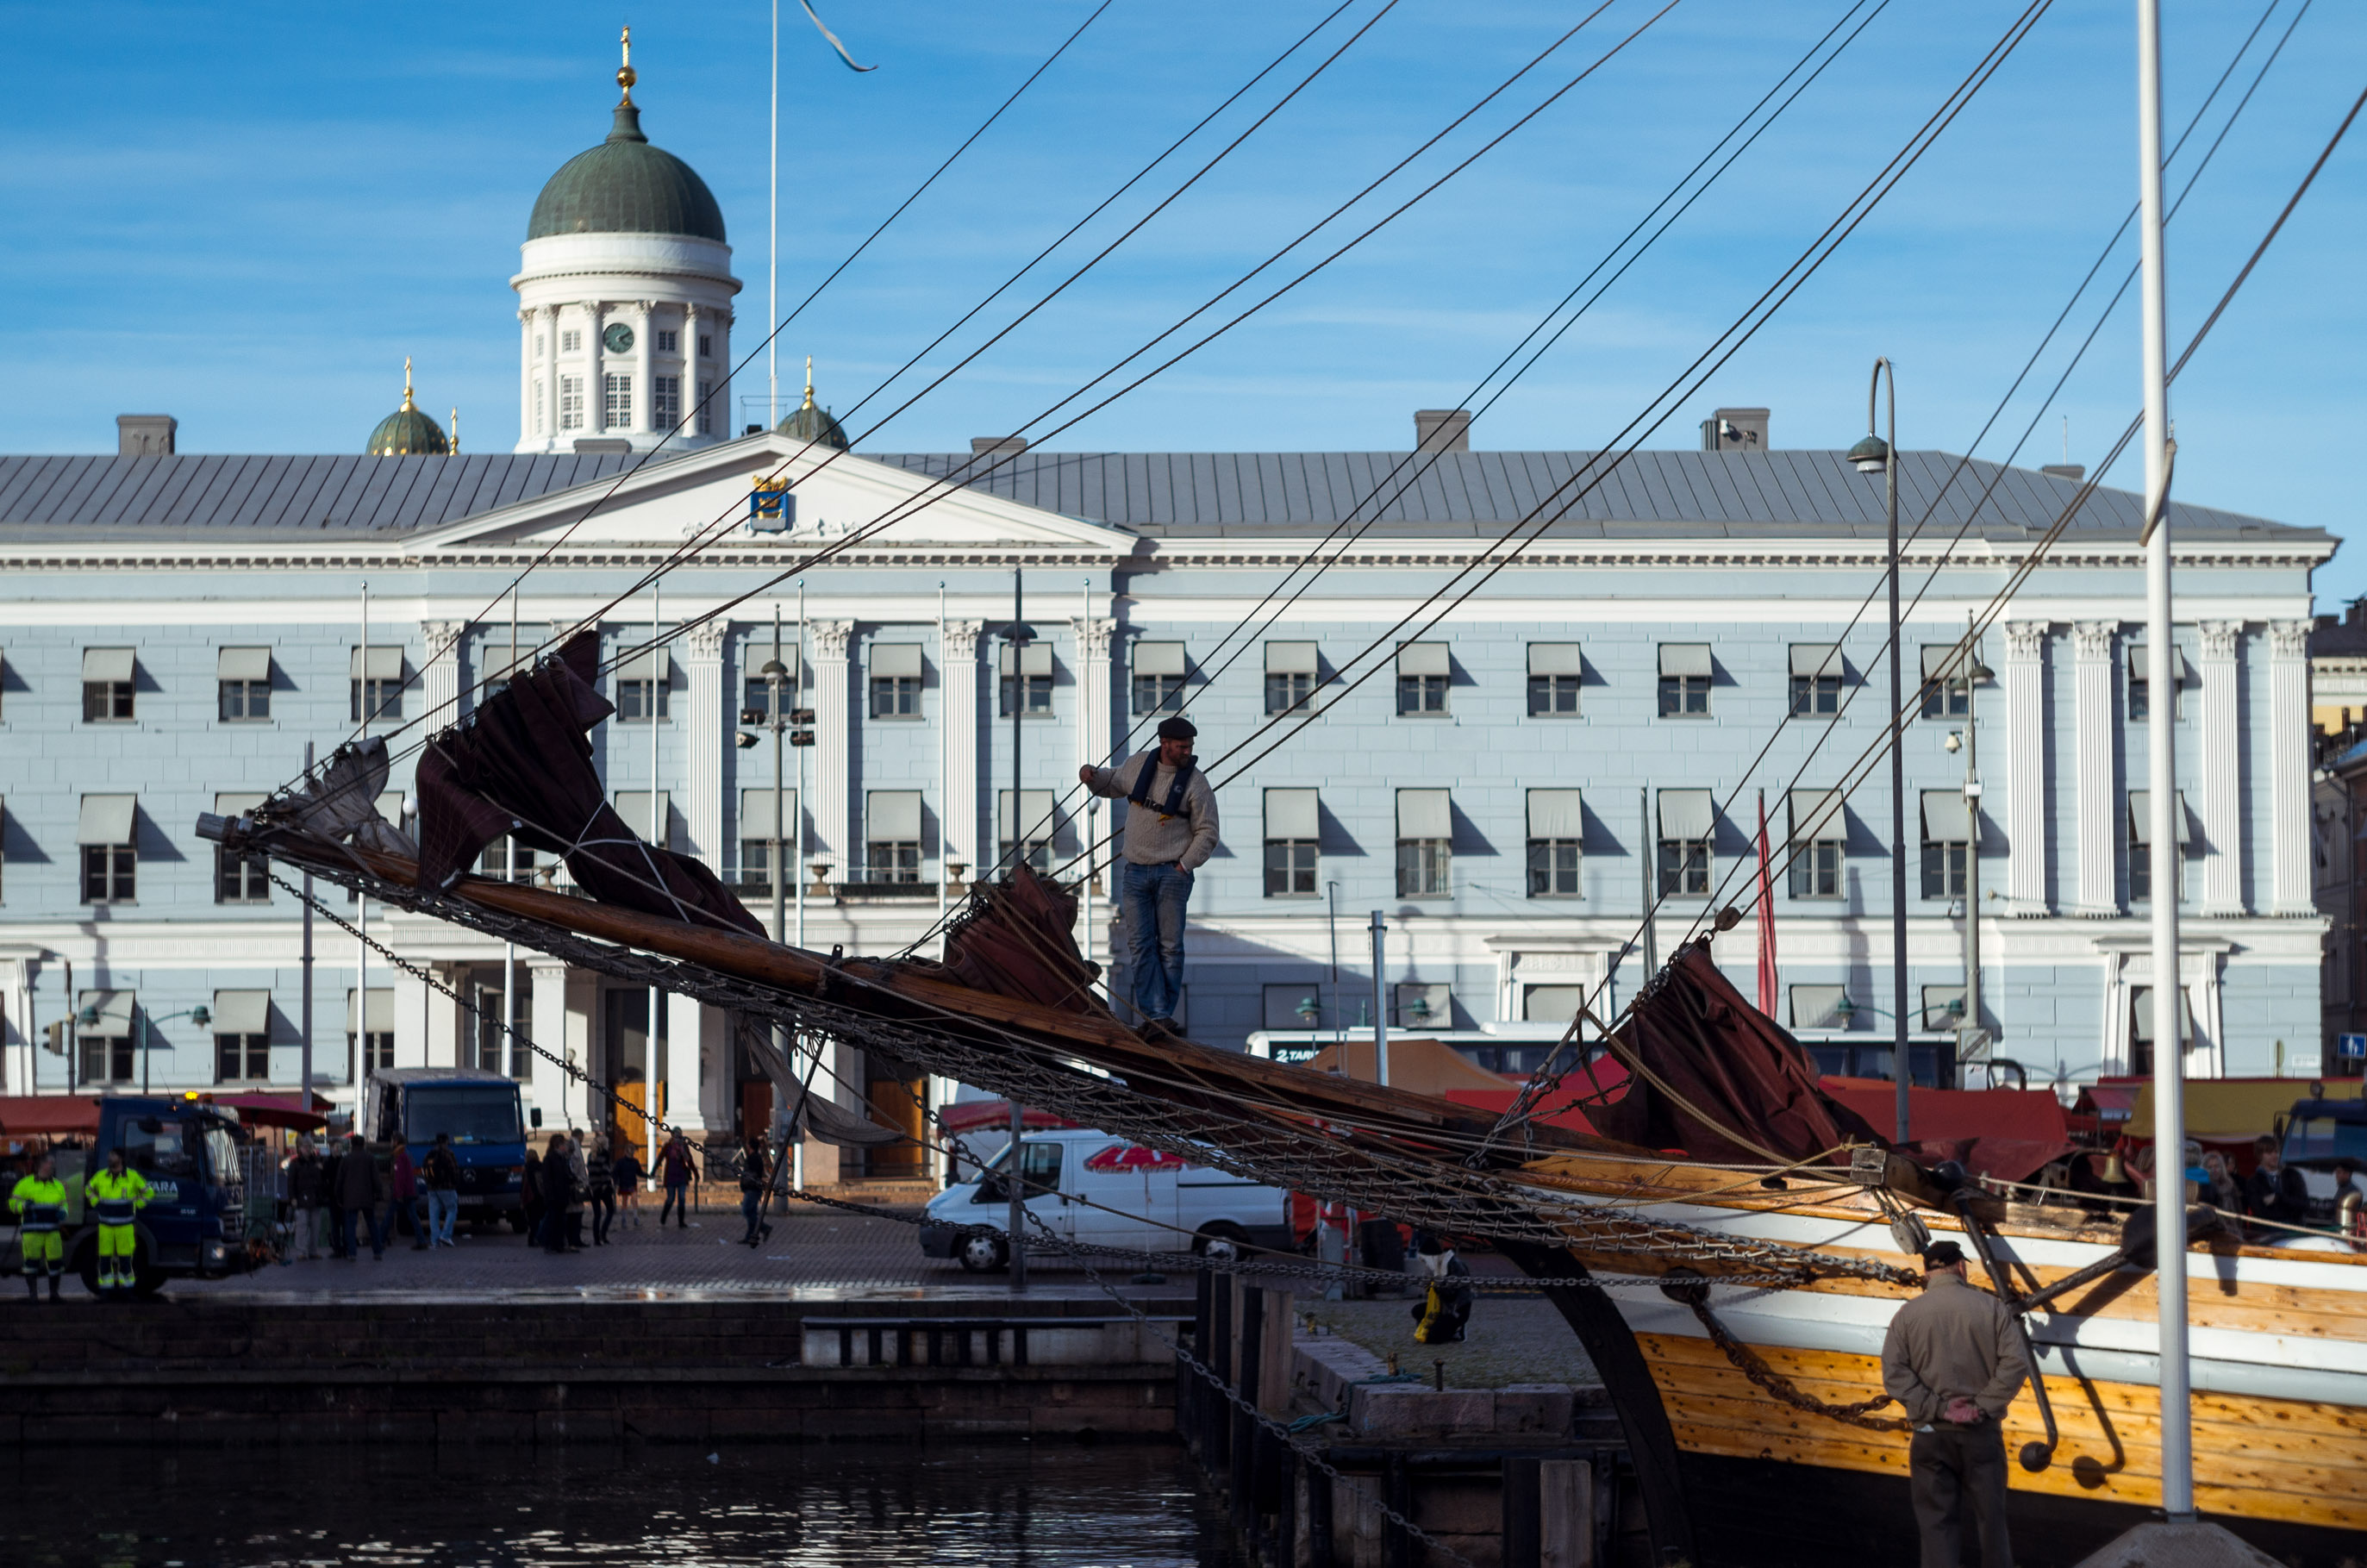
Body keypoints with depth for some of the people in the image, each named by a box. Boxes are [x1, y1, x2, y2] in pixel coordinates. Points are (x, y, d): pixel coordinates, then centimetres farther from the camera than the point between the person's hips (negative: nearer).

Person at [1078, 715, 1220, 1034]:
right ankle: (1155, 1014, -4)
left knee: (1170, 947, -1)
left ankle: (1163, 1015, 6)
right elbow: (1112, 783, 25)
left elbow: (1207, 833, -2)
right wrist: (1091, 775, 4)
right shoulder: (1138, 765, 5)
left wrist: (1185, 865, -12)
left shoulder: (1196, 782, -5)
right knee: (1141, 945, -3)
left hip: (1172, 873, -3)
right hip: (1136, 872, 3)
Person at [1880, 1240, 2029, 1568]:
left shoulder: (1907, 1315, 0)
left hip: (1931, 1433, 0)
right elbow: (2015, 1364, -9)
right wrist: (1984, 1406, -10)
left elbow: (1894, 1375, -9)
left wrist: (1937, 1408, -10)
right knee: (1990, 1517, 12)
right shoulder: (1990, 1307, -1)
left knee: (1937, 1523, 4)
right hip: (1983, 1431, 0)